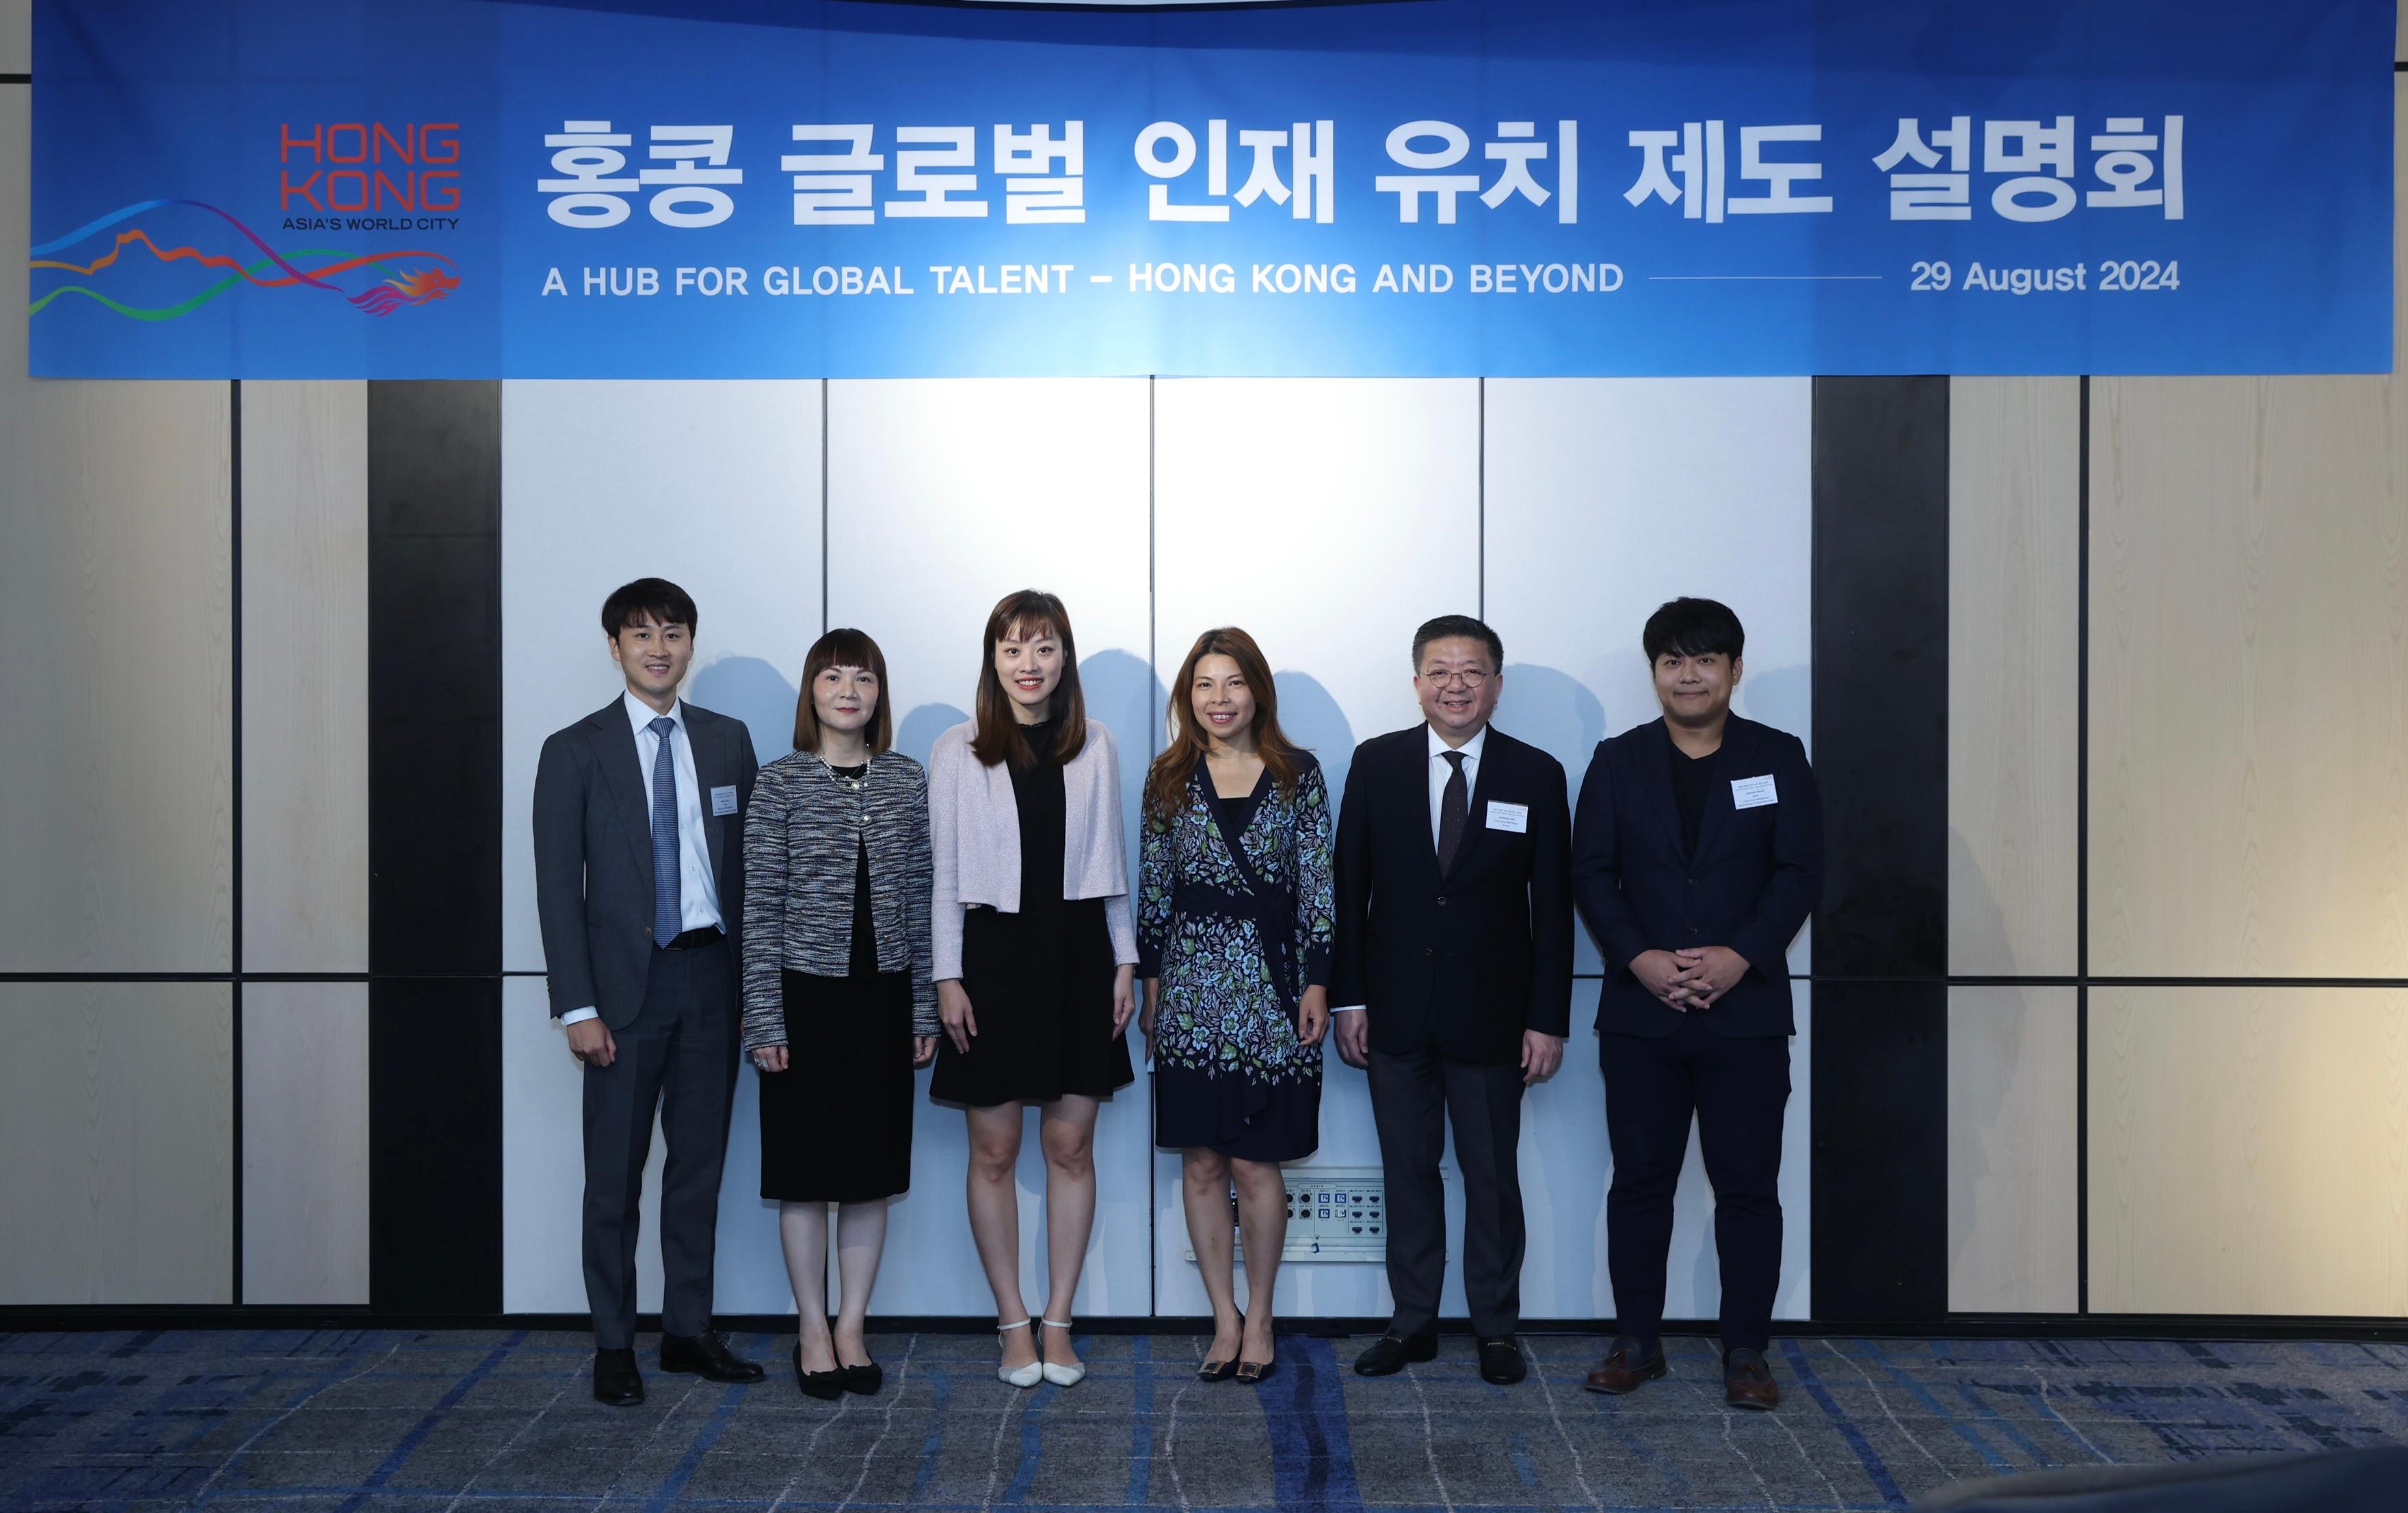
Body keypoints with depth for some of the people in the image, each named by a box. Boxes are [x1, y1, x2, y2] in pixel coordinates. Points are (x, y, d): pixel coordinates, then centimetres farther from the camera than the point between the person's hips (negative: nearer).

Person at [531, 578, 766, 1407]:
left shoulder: (728, 740, 8)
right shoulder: (575, 751, -2)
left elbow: (748, 862, 9)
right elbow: (558, 886, -4)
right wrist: (577, 1007, -11)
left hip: (713, 975, 3)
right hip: (627, 982, -3)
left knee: (700, 1163, 11)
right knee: (615, 1173, 3)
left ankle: (689, 1330, 23)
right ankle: (614, 1346, 15)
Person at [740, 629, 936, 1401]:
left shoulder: (907, 781, 5)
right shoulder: (781, 784, -3)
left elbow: (919, 899, 7)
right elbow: (761, 908, -4)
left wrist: (924, 1008, 5)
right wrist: (764, 1018, -8)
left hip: (884, 997, 3)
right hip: (805, 994, -2)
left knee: (871, 1173, 8)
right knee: (806, 1171, 5)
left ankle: (852, 1328, 20)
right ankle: (813, 1331, 18)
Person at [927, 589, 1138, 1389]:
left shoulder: (1096, 748, 5)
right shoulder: (957, 751, 0)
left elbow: (1111, 864, 10)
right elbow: (944, 872, 1)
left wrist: (1124, 960, 6)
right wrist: (948, 977, -4)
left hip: (1077, 955, 2)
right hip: (993, 955, -1)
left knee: (1071, 1146, 5)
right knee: (994, 1150, 3)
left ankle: (1058, 1322, 16)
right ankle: (1014, 1325, 16)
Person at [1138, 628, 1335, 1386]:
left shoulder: (1299, 775, 2)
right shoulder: (1169, 779, 6)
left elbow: (1317, 887, 1)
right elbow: (1153, 888, 8)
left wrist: (1317, 983, -4)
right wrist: (1148, 984, 6)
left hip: (1270, 988, -2)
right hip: (1191, 991, 2)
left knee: (1257, 1164, 1)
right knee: (1201, 1161, 5)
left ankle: (1259, 1315, 16)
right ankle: (1225, 1316, 17)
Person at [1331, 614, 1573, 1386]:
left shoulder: (1536, 775, -2)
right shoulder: (1376, 763, 1)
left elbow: (1552, 906, -1)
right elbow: (1349, 886, 3)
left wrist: (1549, 1019, -5)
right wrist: (1348, 997, -2)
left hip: (1491, 1015, -1)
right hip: (1397, 1011, 1)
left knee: (1492, 1178, 8)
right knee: (1408, 1172, 10)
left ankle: (1495, 1328, 22)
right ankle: (1413, 1322, 23)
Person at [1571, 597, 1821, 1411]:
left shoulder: (1778, 757, 4)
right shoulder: (1618, 761, 7)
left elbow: (1800, 872, -2)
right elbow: (1591, 872, 1)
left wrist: (1738, 957, -14)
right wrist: (1640, 959, -13)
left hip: (1747, 1011, -1)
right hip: (1640, 1013, 1)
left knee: (1747, 1185, 2)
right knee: (1640, 1179, 7)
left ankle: (1746, 1352, 13)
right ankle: (1637, 1341, 18)